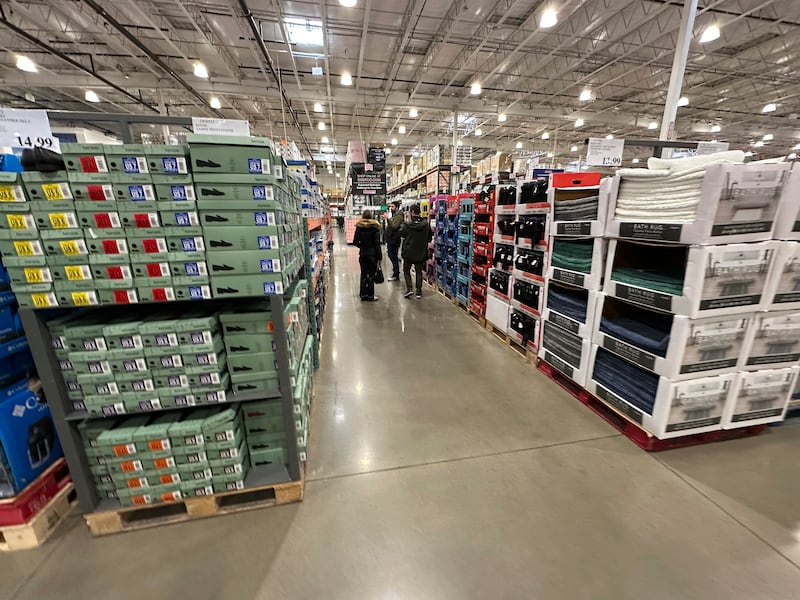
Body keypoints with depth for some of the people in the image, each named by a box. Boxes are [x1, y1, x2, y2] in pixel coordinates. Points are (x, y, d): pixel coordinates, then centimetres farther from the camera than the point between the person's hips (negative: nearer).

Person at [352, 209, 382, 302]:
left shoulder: (359, 227, 1)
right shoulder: (374, 227, -9)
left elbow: (355, 242, 4)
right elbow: (377, 243, -10)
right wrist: (380, 256, -5)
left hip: (362, 254, 3)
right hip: (372, 253, -3)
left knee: (363, 274, 12)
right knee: (371, 275, 3)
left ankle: (363, 295, 18)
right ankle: (370, 296, 9)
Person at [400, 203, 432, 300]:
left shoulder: (407, 225, -16)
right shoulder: (426, 224, -7)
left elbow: (401, 234, 0)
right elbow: (430, 238, 2)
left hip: (408, 253, -2)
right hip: (421, 253, 3)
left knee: (406, 271, 15)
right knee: (419, 272, 13)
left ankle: (409, 289, 3)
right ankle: (419, 292, 15)